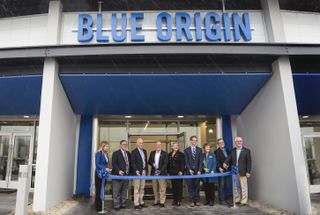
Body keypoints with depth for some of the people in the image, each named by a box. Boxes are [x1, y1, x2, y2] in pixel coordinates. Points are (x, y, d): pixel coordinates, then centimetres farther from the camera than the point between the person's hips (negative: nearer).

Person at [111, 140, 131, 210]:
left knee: (124, 192, 12)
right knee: (116, 192, -1)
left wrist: (129, 172, 5)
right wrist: (118, 171, -23)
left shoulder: (128, 153, 15)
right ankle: (117, 205, 7)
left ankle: (123, 204, 20)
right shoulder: (116, 153, -3)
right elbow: (114, 164, -11)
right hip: (118, 175, -6)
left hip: (126, 175, 6)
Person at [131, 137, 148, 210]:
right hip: (137, 172, -6)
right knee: (136, 188, -2)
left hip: (143, 171, 6)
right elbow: (133, 162, -10)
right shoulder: (134, 151, -6)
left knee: (142, 188, 11)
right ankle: (136, 204, 3)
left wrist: (146, 170, 11)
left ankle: (141, 202, 20)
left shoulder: (144, 151, 13)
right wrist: (136, 170, -18)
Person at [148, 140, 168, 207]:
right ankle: (156, 201, 18)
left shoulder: (164, 153, 0)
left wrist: (160, 171, -14)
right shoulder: (152, 153, 12)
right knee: (155, 188, 9)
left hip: (162, 173, -4)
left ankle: (162, 202, 4)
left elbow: (165, 163, -6)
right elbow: (149, 161, 13)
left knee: (162, 188, -3)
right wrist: (152, 164, -10)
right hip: (154, 173, 4)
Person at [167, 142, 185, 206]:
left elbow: (182, 164, -6)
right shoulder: (169, 154, 11)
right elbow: (168, 164, 13)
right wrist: (168, 171, 8)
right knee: (173, 187, 8)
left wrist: (181, 171, -16)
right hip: (172, 173, 4)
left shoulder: (181, 154, -1)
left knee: (179, 186, -1)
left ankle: (179, 200, 6)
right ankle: (174, 200, 16)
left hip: (178, 173, -4)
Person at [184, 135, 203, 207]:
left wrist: (199, 170, -7)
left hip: (197, 171, 1)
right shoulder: (186, 150, 3)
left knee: (197, 186, 5)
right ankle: (192, 201, 8)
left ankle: (197, 201, 13)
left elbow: (200, 161, 2)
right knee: (190, 187, 2)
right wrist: (190, 169, -11)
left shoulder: (199, 150, 8)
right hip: (189, 171, -1)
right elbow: (186, 161, -1)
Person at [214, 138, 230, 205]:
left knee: (226, 186, 11)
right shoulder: (217, 151, -5)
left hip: (227, 170, 6)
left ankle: (225, 199, 20)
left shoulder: (227, 150, 14)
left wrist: (230, 168, 5)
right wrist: (219, 168, -27)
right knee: (221, 186, -3)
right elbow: (217, 161, -13)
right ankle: (221, 200, 3)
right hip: (221, 170, -6)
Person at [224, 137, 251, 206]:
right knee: (235, 187, 11)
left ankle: (244, 201, 12)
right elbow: (229, 158, -3)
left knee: (243, 187, 1)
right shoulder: (232, 151, 9)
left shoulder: (246, 150, -1)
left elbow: (248, 162, -3)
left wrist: (248, 172, -9)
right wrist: (225, 163, -24)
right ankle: (237, 200, 23)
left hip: (243, 172, -4)